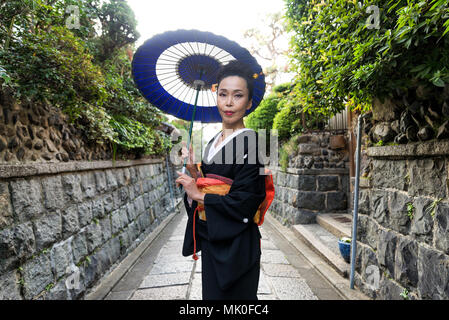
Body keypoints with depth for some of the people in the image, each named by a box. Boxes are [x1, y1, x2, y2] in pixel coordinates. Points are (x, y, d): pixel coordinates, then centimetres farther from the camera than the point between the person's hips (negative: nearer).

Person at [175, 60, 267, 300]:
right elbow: (204, 187, 10)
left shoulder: (252, 142, -16)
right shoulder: (212, 143, 6)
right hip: (210, 240, 7)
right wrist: (194, 172, -8)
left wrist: (198, 195, -15)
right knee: (211, 292, 23)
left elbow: (243, 204, -22)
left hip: (236, 244, -7)